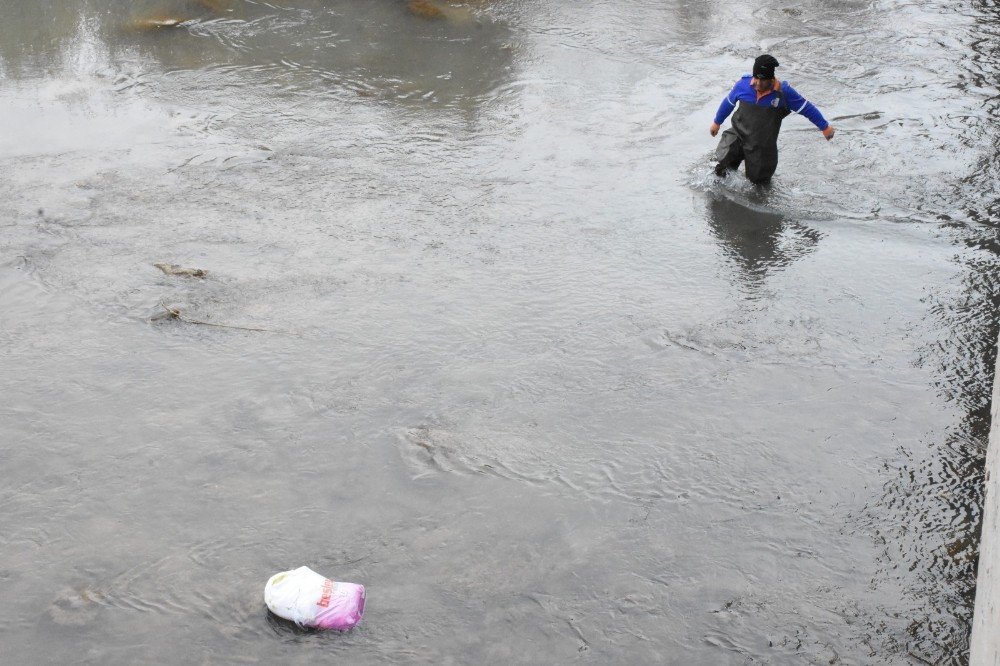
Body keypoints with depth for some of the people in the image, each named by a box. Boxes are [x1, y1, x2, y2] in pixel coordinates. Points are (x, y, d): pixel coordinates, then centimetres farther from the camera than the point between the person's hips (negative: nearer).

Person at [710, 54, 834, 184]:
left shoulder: (783, 92, -16)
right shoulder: (743, 85, -11)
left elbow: (807, 108, -4)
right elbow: (728, 103, 8)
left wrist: (825, 126, 4)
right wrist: (717, 122, 21)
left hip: (763, 146, -1)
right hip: (738, 134, 1)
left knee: (758, 180, 7)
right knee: (724, 159, -21)